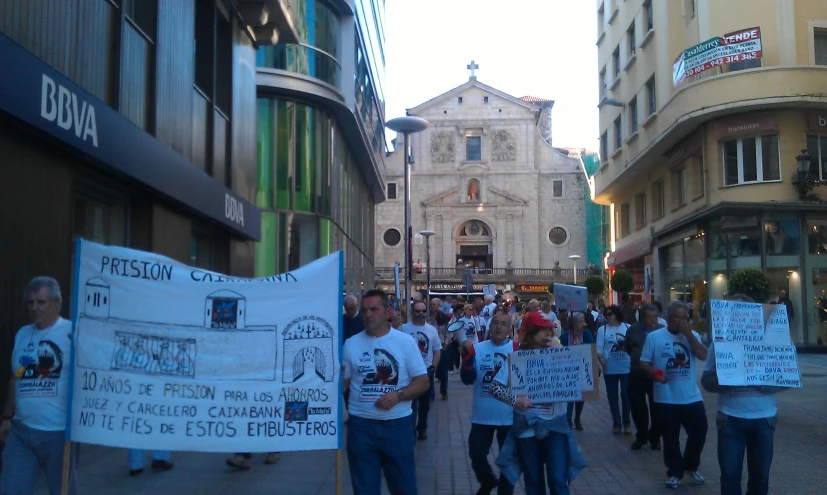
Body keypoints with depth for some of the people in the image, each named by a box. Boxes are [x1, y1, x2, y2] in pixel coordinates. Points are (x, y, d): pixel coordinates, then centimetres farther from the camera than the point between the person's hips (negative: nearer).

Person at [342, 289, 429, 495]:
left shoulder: (405, 342, -2)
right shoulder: (351, 344, 2)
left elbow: (423, 382, -2)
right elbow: (342, 384, 7)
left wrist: (398, 395, -18)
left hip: (397, 424, -1)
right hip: (360, 425, 1)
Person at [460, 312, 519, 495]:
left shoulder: (517, 348, -6)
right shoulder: (478, 348, -1)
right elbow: (467, 379, -9)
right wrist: (468, 354, -21)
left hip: (509, 416, -1)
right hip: (482, 415, 2)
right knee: (476, 454, 12)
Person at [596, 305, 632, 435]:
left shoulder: (628, 327, 0)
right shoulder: (602, 329, 2)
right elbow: (599, 347, -3)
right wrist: (601, 358, -20)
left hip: (626, 367, -1)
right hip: (610, 369, 1)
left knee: (626, 395, 4)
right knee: (612, 397, 8)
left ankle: (627, 423, 17)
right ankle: (616, 423, 19)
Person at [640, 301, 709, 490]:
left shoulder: (693, 335, 6)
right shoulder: (654, 337, -3)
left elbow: (703, 356, -10)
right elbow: (643, 362, -2)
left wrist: (689, 334, -15)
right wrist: (653, 373, -22)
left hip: (692, 397, 2)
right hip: (667, 399, -2)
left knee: (699, 432, 7)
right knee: (671, 437, 7)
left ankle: (691, 467, 31)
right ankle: (674, 472, 23)